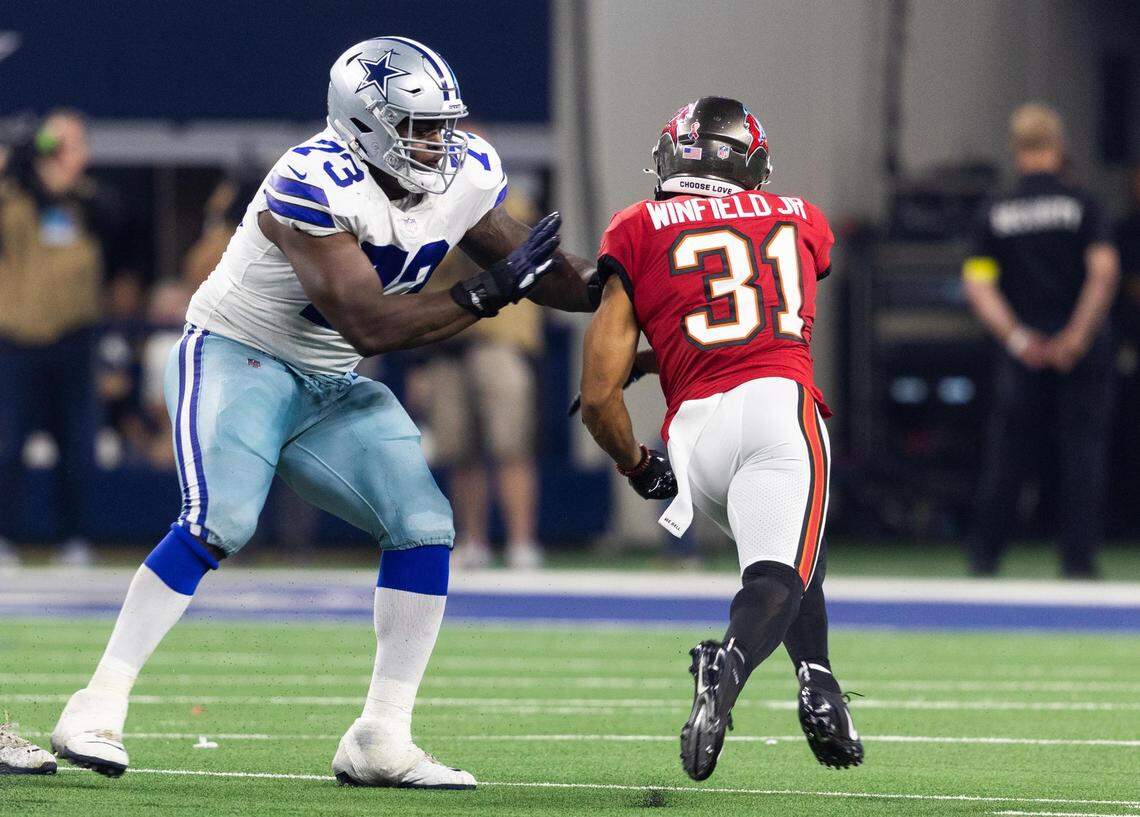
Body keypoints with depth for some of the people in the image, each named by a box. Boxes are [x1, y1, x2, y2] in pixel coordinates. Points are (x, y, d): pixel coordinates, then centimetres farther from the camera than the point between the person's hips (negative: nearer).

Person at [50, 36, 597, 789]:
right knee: (221, 522, -27)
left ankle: (382, 741, -1)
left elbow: (536, 272, 9)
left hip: (329, 388, 7)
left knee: (425, 525, -6)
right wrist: (489, 294, -30)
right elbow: (370, 326, -32)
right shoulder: (315, 188, -29)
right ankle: (96, 712, -21)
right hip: (236, 359, -7)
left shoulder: (465, 177, -5)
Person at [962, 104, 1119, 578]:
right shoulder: (1082, 206, -2)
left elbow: (978, 286, -4)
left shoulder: (994, 214, 5)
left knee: (1003, 462, 8)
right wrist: (1078, 335, -12)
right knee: (1082, 458, 4)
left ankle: (983, 560, 9)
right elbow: (1104, 270, -13)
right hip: (1082, 356, -2)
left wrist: (1016, 337, -10)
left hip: (1022, 358, 2)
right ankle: (1078, 561, 2)